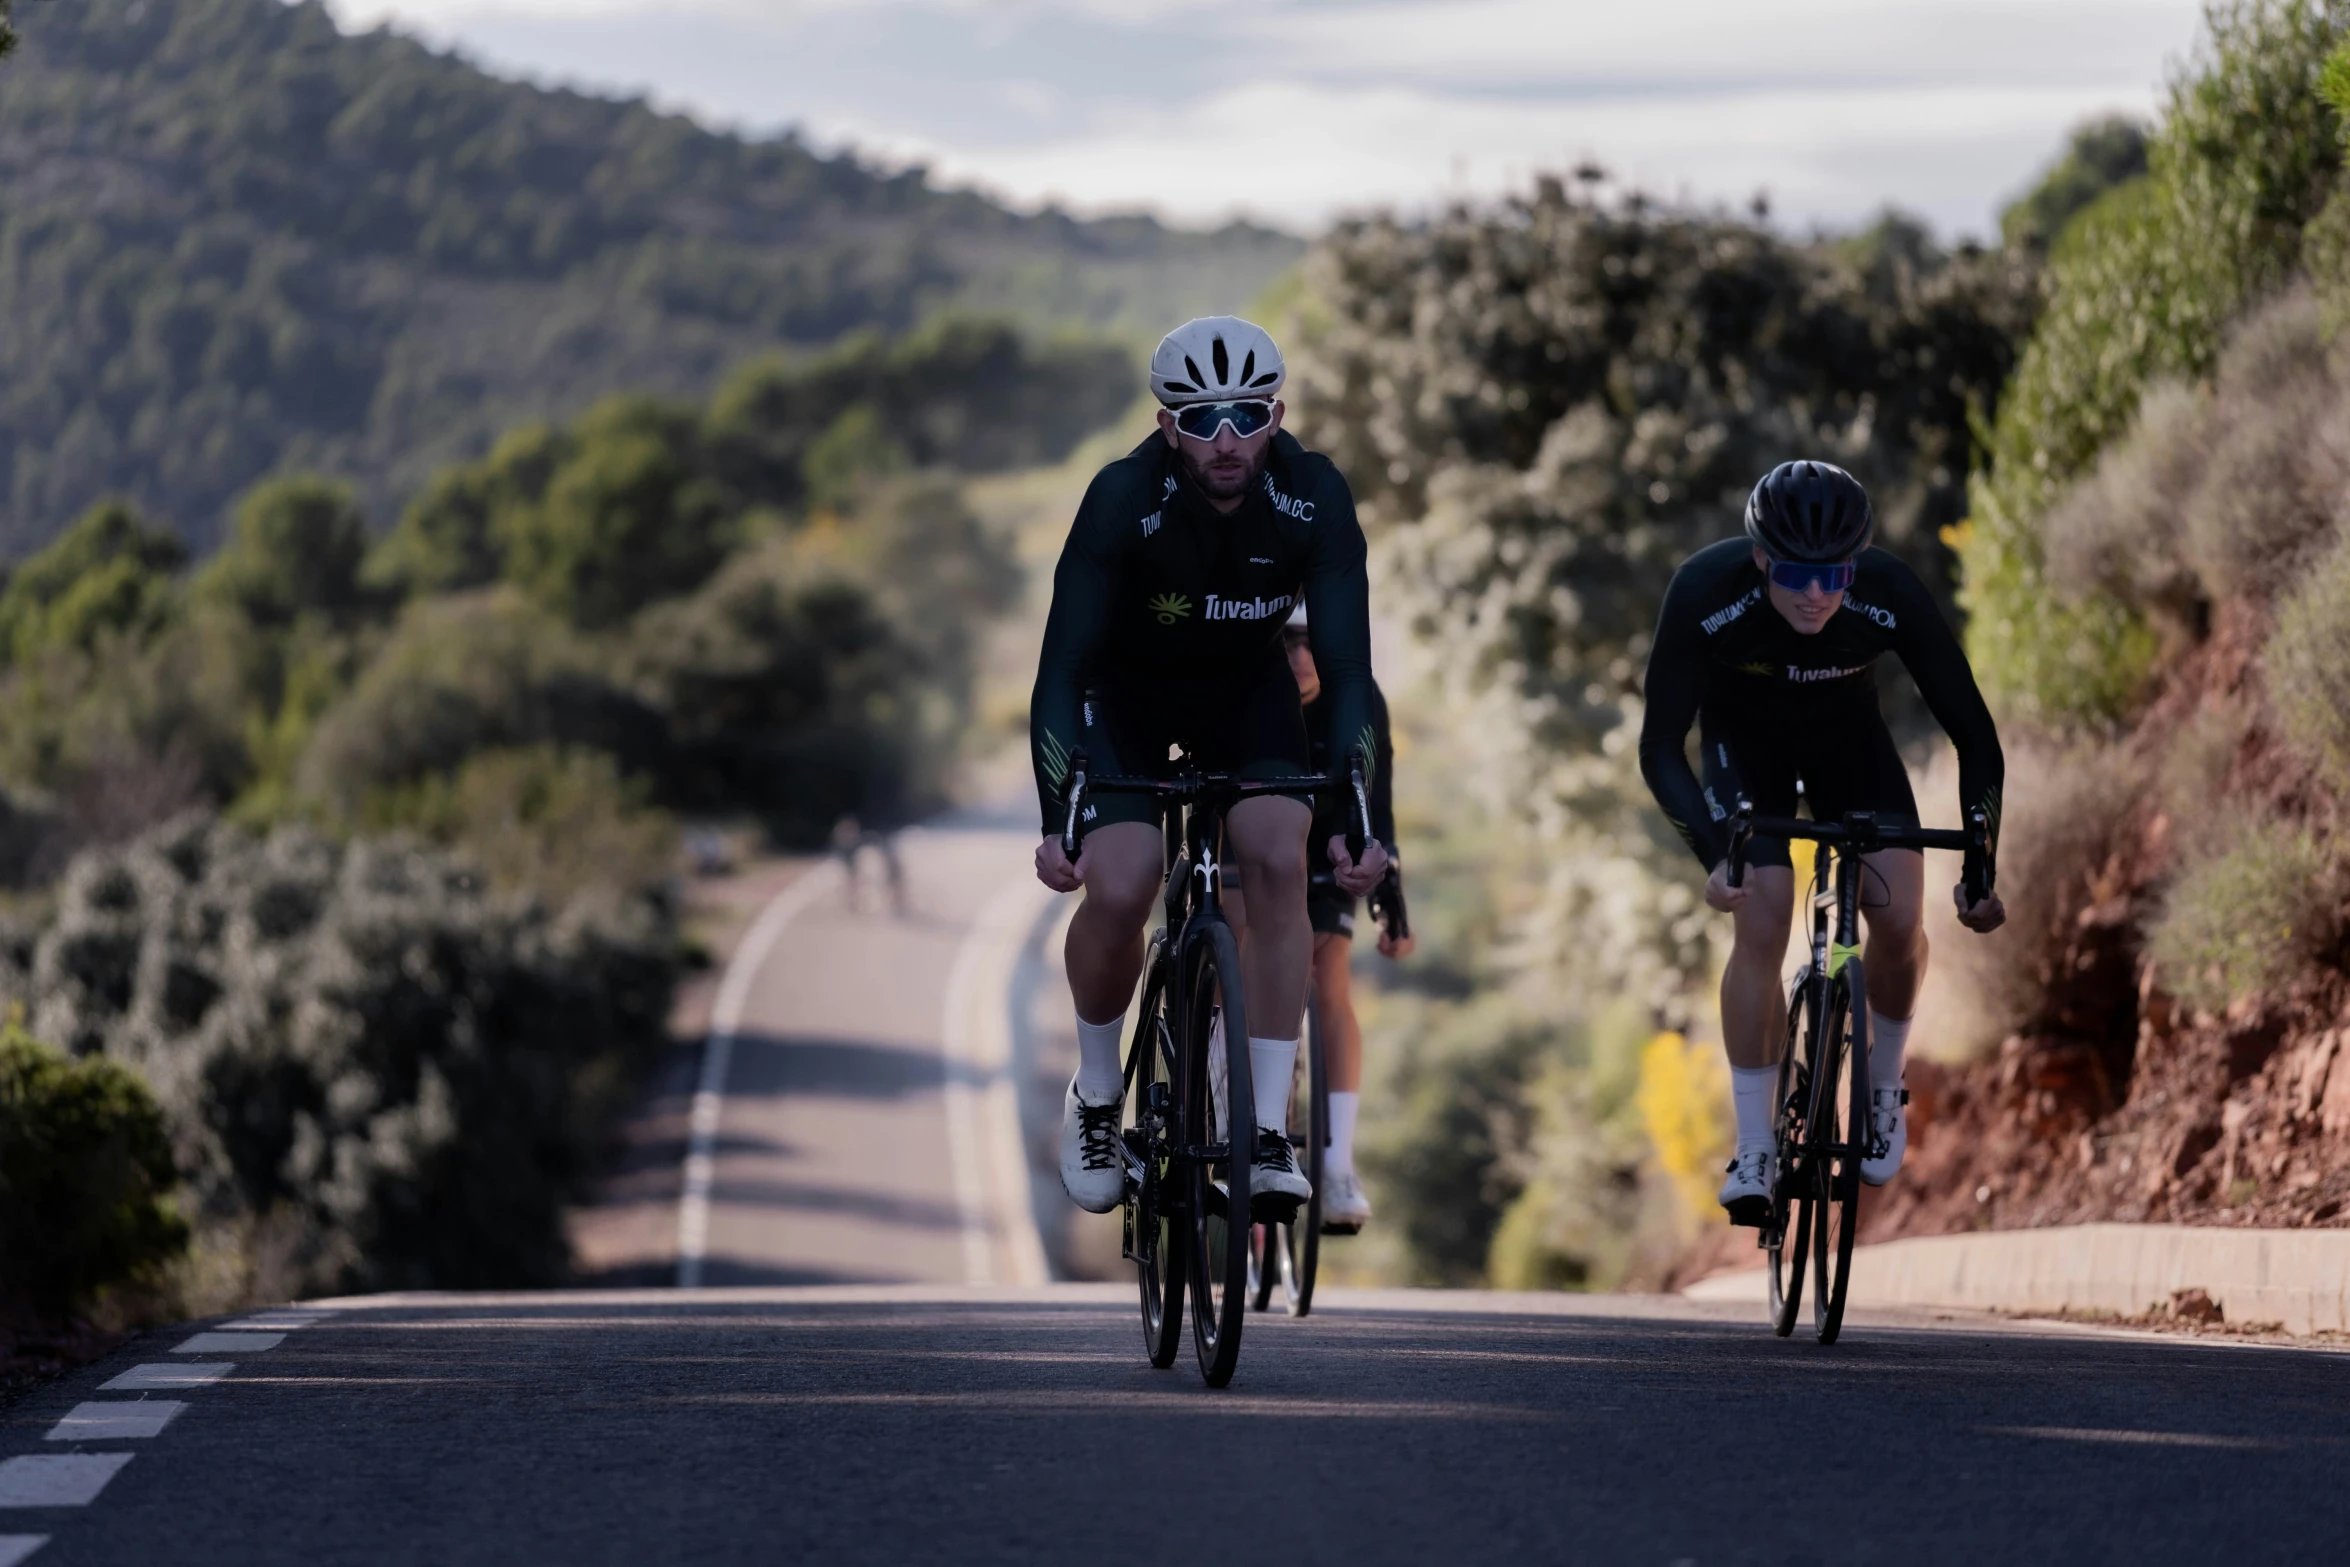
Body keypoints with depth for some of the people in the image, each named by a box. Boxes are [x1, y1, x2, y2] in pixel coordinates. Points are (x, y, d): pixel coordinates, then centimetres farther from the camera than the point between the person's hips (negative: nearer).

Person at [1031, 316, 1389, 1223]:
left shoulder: (1314, 499, -26)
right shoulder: (1124, 500, -31)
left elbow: (1347, 668, -24)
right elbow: (1061, 668, -30)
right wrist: (1055, 823, -40)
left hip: (1247, 690, 2)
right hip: (1127, 693, -1)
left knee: (1279, 861, -24)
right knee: (1118, 892, -22)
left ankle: (1267, 1133, -19)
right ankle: (1096, 1097, 7)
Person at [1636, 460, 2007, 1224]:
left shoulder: (1892, 597, -34)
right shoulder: (1705, 593, -37)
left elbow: (1974, 736, -24)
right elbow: (1660, 747, -30)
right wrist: (1714, 856, -44)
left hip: (1848, 732, 1)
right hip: (1744, 737, -1)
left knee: (1899, 917, -15)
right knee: (1761, 921, -20)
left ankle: (1883, 1089, 14)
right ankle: (1753, 1153, -9)